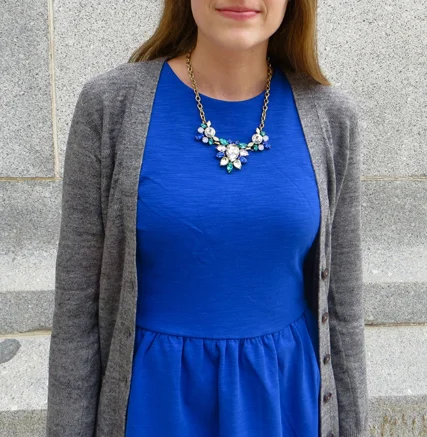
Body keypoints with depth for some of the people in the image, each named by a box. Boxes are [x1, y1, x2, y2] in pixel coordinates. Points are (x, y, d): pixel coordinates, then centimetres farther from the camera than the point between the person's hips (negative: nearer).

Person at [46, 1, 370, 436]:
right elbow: (77, 301, -7)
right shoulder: (109, 104, -12)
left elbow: (341, 300, 0)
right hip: (155, 400, -1)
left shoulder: (330, 116, -7)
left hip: (286, 400, 2)